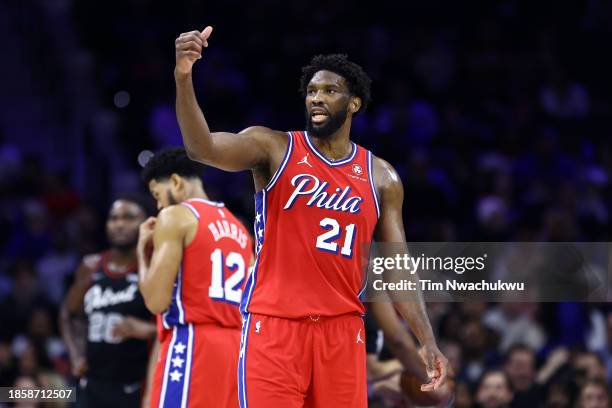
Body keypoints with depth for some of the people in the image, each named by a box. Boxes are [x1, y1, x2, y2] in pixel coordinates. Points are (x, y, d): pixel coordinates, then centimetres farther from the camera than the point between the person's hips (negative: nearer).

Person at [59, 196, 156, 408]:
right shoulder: (91, 267, 8)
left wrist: (146, 329, -27)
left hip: (137, 388, -6)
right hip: (95, 385, 6)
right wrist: (76, 355, 10)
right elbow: (68, 314, 24)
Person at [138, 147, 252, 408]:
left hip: (192, 346, -8)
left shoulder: (175, 217, -3)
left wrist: (143, 250, 7)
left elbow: (157, 300, -10)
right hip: (236, 347, 8)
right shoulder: (237, 227, 20)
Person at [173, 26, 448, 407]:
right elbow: (202, 148, -18)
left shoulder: (381, 178, 9)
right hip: (274, 324, -3)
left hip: (342, 330, 3)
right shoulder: (274, 148, 0)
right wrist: (184, 77, -35)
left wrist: (427, 341, 0)